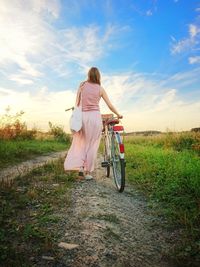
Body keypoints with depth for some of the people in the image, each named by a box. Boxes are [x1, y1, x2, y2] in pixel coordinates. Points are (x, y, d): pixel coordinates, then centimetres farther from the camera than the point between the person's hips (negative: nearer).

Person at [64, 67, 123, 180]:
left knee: (82, 143, 13)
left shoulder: (82, 85, 8)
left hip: (83, 116, 2)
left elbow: (77, 103, 6)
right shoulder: (100, 88, 5)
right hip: (95, 116, -1)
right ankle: (88, 172, 9)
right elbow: (110, 105, 5)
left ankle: (81, 168, 1)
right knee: (92, 145, 4)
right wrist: (118, 114, 19)